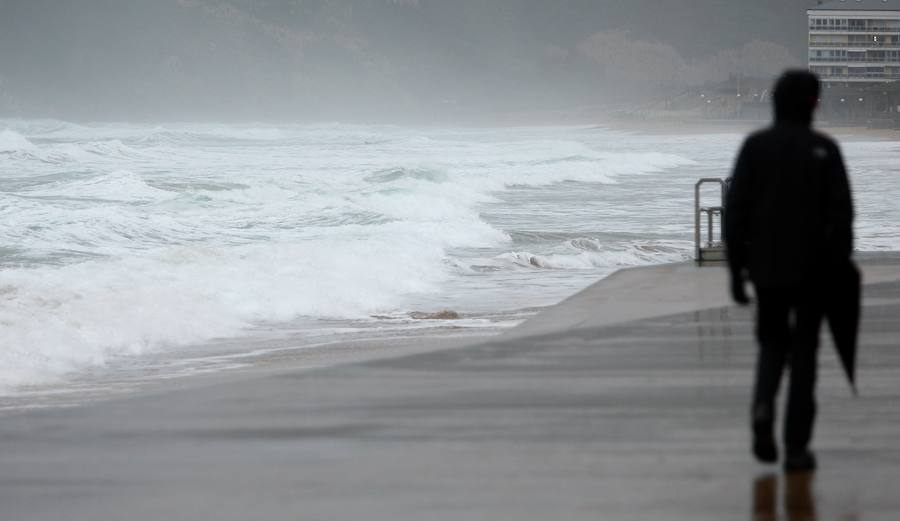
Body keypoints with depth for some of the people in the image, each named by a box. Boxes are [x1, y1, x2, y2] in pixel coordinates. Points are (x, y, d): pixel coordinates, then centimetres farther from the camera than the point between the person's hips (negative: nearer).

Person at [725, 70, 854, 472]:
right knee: (804, 351, 7)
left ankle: (763, 406, -11)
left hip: (766, 267, 1)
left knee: (772, 343, 18)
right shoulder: (825, 150, -4)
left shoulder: (755, 147, -1)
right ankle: (797, 447, 4)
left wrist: (735, 269, 2)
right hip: (813, 268, -1)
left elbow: (735, 211, -4)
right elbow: (840, 214, -7)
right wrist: (841, 270, 1)